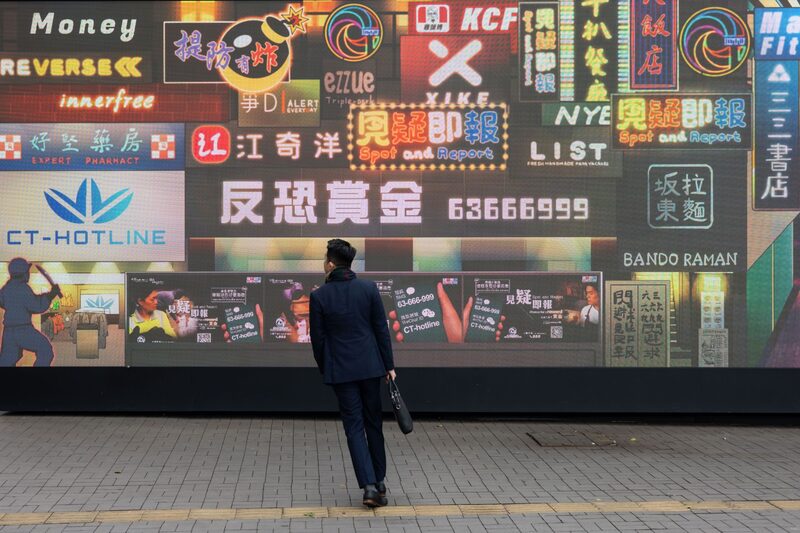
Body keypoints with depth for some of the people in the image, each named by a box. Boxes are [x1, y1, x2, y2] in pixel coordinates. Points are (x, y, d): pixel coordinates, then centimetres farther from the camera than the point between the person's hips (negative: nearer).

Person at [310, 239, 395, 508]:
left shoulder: (319, 296, -8)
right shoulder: (369, 288, -3)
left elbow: (318, 339, -2)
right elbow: (382, 329, 0)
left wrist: (325, 371, 12)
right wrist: (389, 365, 7)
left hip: (340, 370, -2)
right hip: (370, 366, 2)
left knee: (354, 427, 3)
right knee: (373, 424, 15)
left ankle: (369, 485, -8)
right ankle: (379, 481, 24)